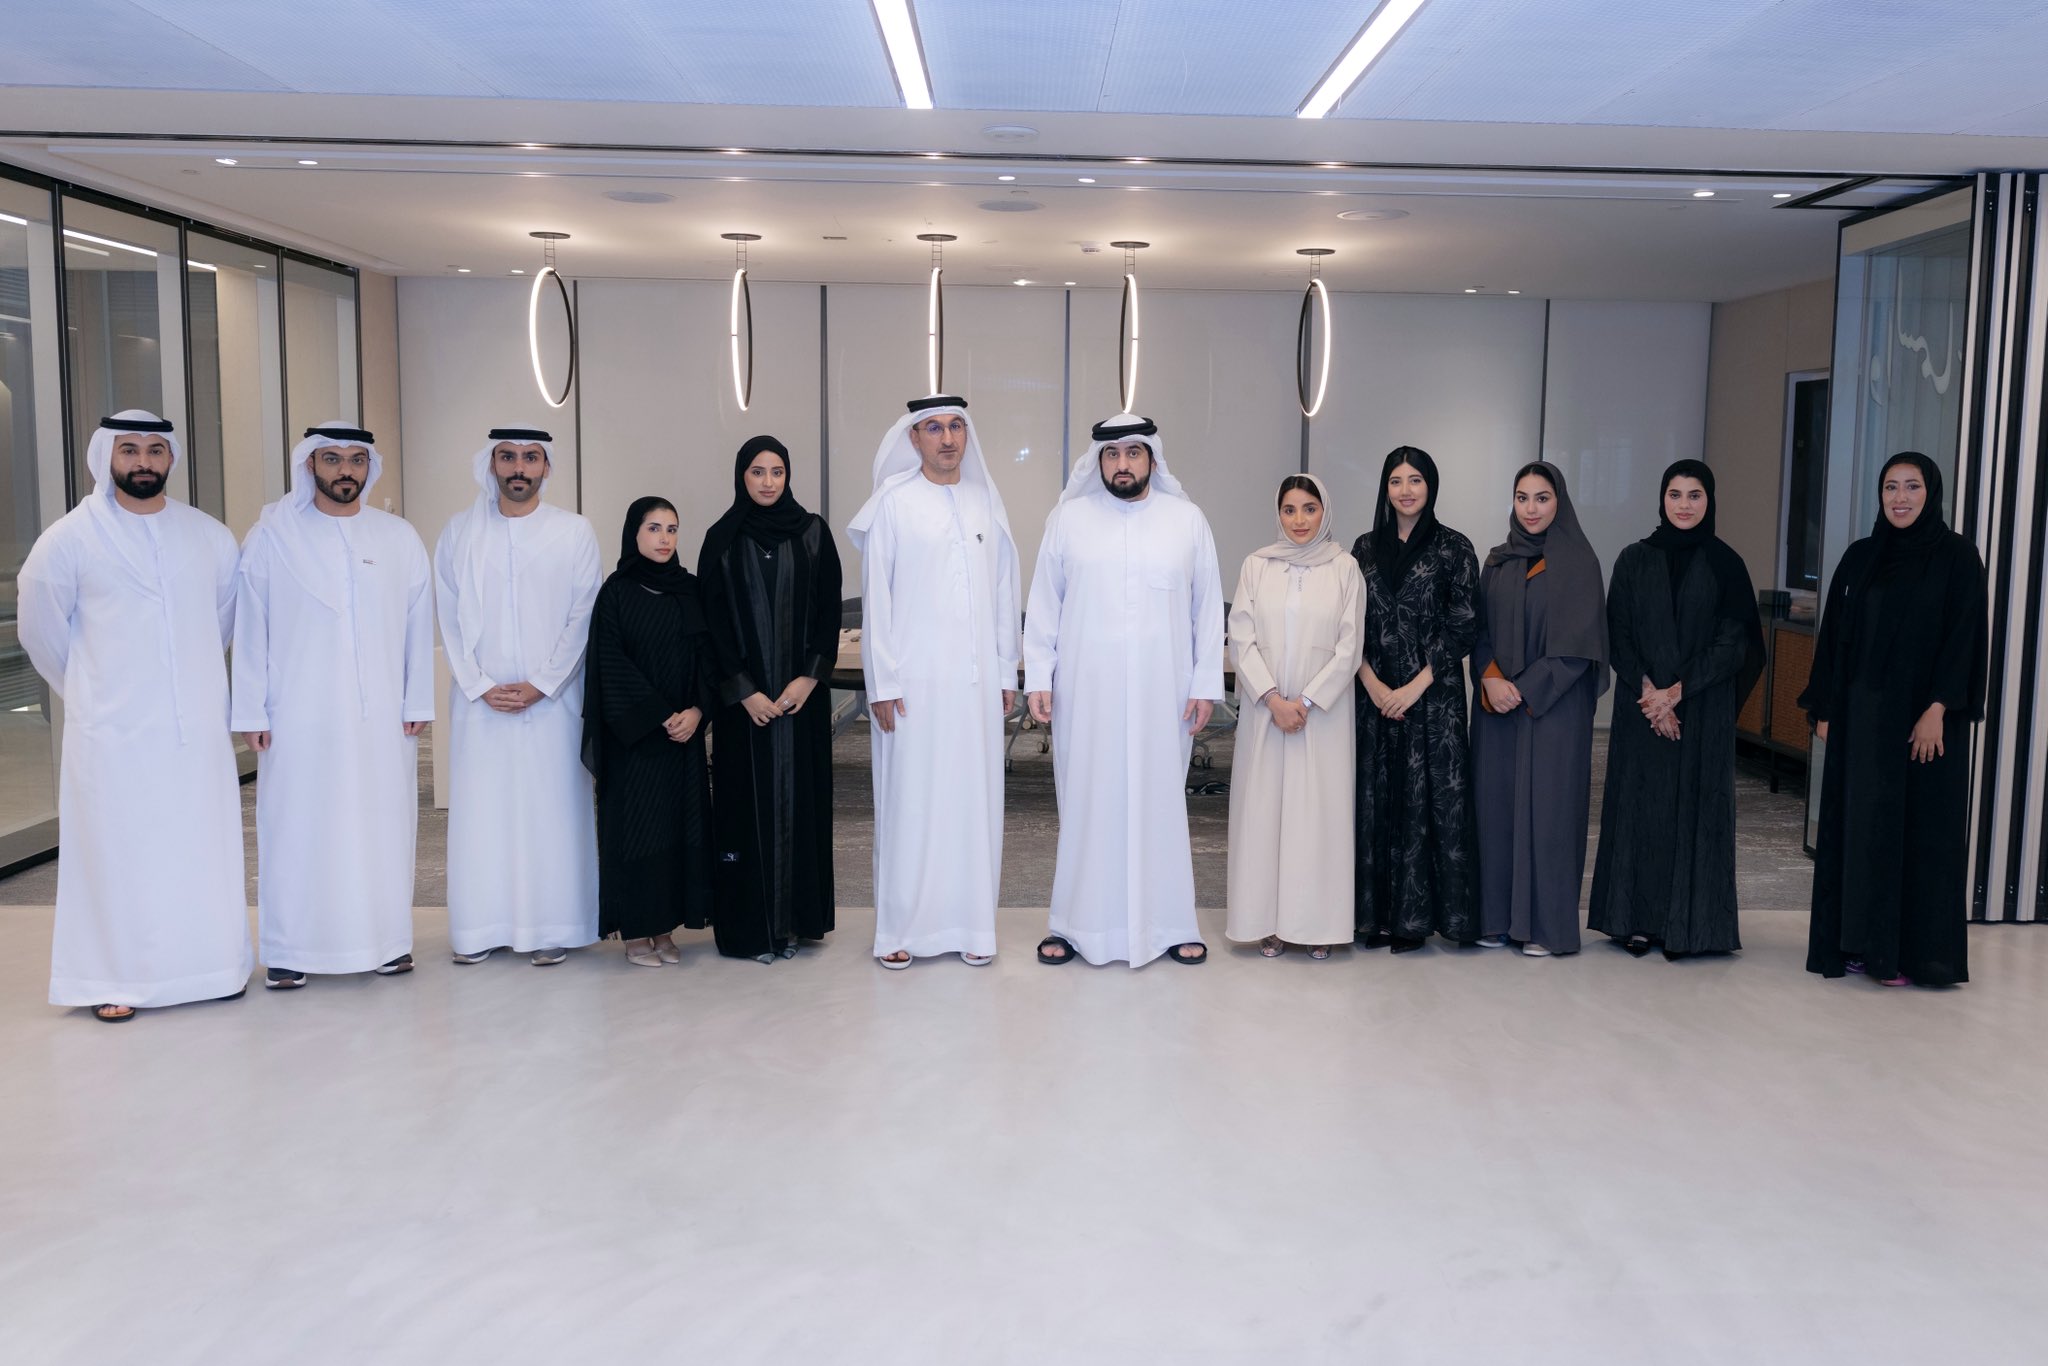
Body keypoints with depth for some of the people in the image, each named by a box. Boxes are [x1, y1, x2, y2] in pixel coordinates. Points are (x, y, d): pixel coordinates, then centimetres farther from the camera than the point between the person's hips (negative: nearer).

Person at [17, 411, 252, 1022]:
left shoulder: (210, 536, 5)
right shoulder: (70, 538, -4)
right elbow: (40, 629, 6)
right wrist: (90, 689, 12)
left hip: (198, 726, 3)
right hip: (113, 732, -3)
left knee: (206, 846, 7)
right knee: (117, 850, 1)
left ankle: (215, 964, 18)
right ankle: (113, 979, 10)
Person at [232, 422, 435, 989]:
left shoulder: (400, 537, 8)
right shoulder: (271, 537, 3)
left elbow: (418, 624, 7)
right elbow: (250, 629, 2)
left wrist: (418, 702, 3)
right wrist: (251, 712, -2)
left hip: (382, 715, 2)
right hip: (300, 718, -1)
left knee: (383, 825, 4)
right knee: (298, 830, 1)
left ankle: (384, 940, 14)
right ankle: (289, 950, 10)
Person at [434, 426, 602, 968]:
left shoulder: (574, 533, 1)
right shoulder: (460, 532, 6)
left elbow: (582, 618, -2)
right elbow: (450, 618, 4)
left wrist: (541, 684, -9)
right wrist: (480, 685, -6)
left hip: (551, 698, -1)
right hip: (479, 699, 2)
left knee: (551, 808, 0)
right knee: (480, 809, 4)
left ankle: (551, 928, 8)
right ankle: (482, 928, 13)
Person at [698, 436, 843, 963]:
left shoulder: (813, 532, 5)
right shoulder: (722, 539, 2)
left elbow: (828, 608, 2)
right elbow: (714, 620, -1)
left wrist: (809, 676, -9)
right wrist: (745, 691, -9)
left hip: (801, 689, 1)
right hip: (742, 695, -1)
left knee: (799, 795, 3)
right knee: (749, 798, 0)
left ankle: (795, 918, 11)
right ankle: (752, 924, 6)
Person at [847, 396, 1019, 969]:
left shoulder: (986, 502, 10)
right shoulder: (893, 503, -1)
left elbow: (1004, 593, 12)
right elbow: (876, 597, -3)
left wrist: (1007, 673, 9)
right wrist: (882, 682, -7)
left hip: (977, 680, 3)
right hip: (914, 680, -3)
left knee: (975, 797, 6)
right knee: (909, 799, 1)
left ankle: (972, 924, 15)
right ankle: (900, 927, 10)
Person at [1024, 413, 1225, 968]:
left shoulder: (1188, 520, 5)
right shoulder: (1067, 518, 4)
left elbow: (1208, 608, 5)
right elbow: (1043, 605, 5)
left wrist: (1206, 683, 1)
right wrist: (1038, 678, -1)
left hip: (1163, 693, 0)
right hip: (1085, 692, 0)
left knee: (1160, 801, 6)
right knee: (1086, 802, 4)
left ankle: (1168, 923, 16)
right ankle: (1078, 923, 15)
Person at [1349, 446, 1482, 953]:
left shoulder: (1453, 549, 0)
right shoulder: (1366, 548, 9)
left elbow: (1463, 628, -5)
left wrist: (1417, 686, -12)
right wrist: (1373, 684, -7)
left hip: (1432, 697, -3)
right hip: (1374, 696, 3)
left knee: (1427, 798, -1)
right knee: (1375, 798, 5)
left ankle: (1415, 915, 7)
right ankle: (1377, 912, 13)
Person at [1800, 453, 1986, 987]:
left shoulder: (1956, 556, -4)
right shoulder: (1861, 556, 9)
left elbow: (1963, 637, -9)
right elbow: (1835, 633, 9)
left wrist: (1938, 709, -18)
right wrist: (1825, 707, 4)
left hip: (1922, 716, -4)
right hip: (1860, 714, 4)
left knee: (1920, 827, 1)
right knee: (1855, 824, 6)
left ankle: (1911, 950, 8)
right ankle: (1856, 941, 14)